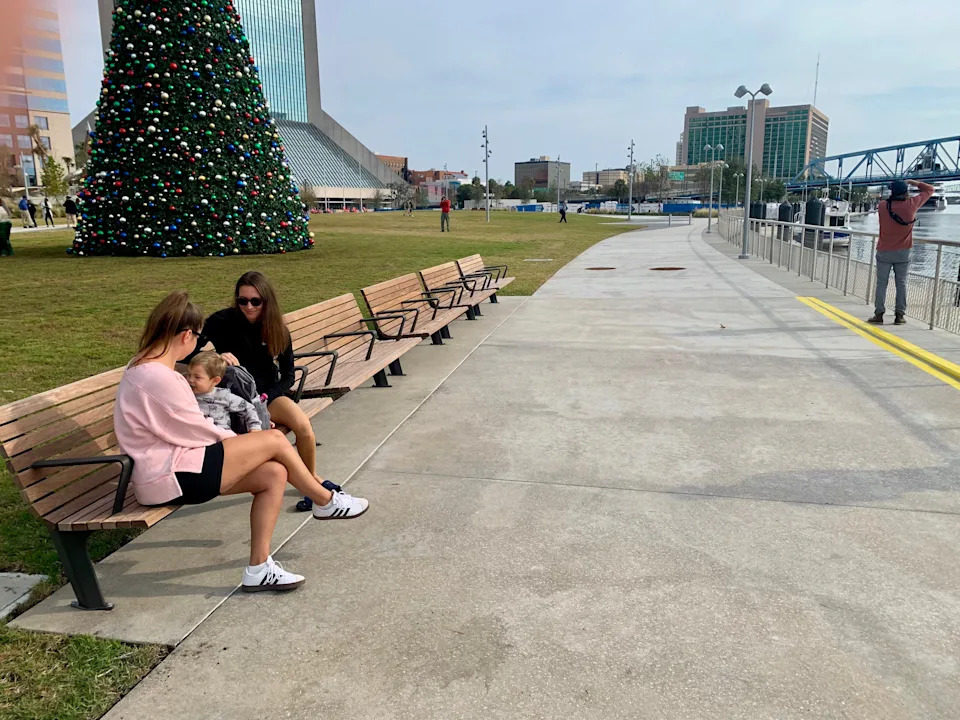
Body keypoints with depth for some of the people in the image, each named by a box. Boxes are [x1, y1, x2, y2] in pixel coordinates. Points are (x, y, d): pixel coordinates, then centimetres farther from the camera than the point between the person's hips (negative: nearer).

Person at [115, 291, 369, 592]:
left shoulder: (142, 366, 11)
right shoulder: (159, 378, -22)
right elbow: (197, 431, -14)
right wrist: (239, 441, 5)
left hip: (166, 467, 10)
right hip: (169, 478, -10)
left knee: (274, 474, -2)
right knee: (274, 440, -10)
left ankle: (259, 568, 1)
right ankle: (327, 502, 12)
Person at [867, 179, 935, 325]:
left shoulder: (883, 206, -9)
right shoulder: (912, 204, -8)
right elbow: (930, 190, 7)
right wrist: (915, 183, 14)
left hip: (884, 252, 0)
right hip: (903, 252, 0)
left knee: (881, 283, 3)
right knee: (901, 284, 6)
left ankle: (879, 314, 0)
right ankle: (899, 315, 7)